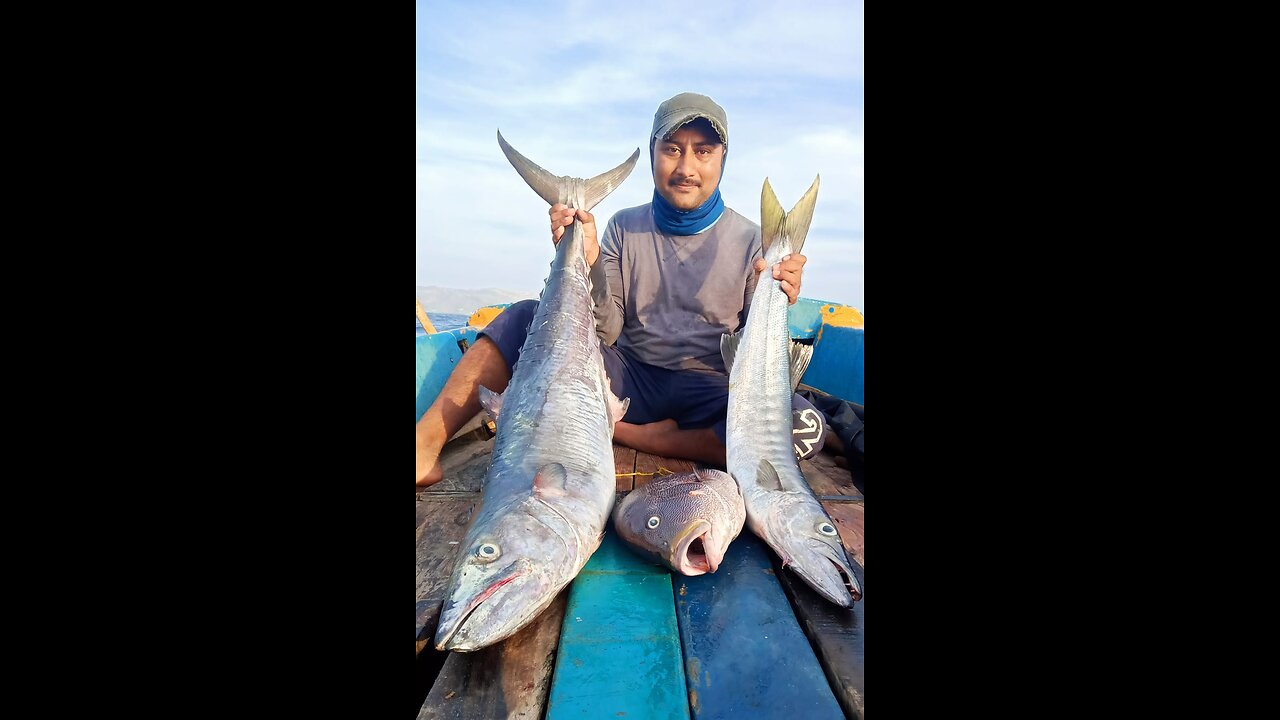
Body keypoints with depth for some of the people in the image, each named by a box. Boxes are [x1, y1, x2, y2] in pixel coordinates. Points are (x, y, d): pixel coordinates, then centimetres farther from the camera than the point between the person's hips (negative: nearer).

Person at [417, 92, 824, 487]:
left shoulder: (749, 241, -3)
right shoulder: (624, 227, 2)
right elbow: (605, 333, -5)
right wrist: (588, 261, -21)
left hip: (707, 391, -1)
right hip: (628, 377, 2)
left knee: (807, 426, -29)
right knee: (527, 317, -15)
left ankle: (629, 435, -20)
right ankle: (424, 446, -20)